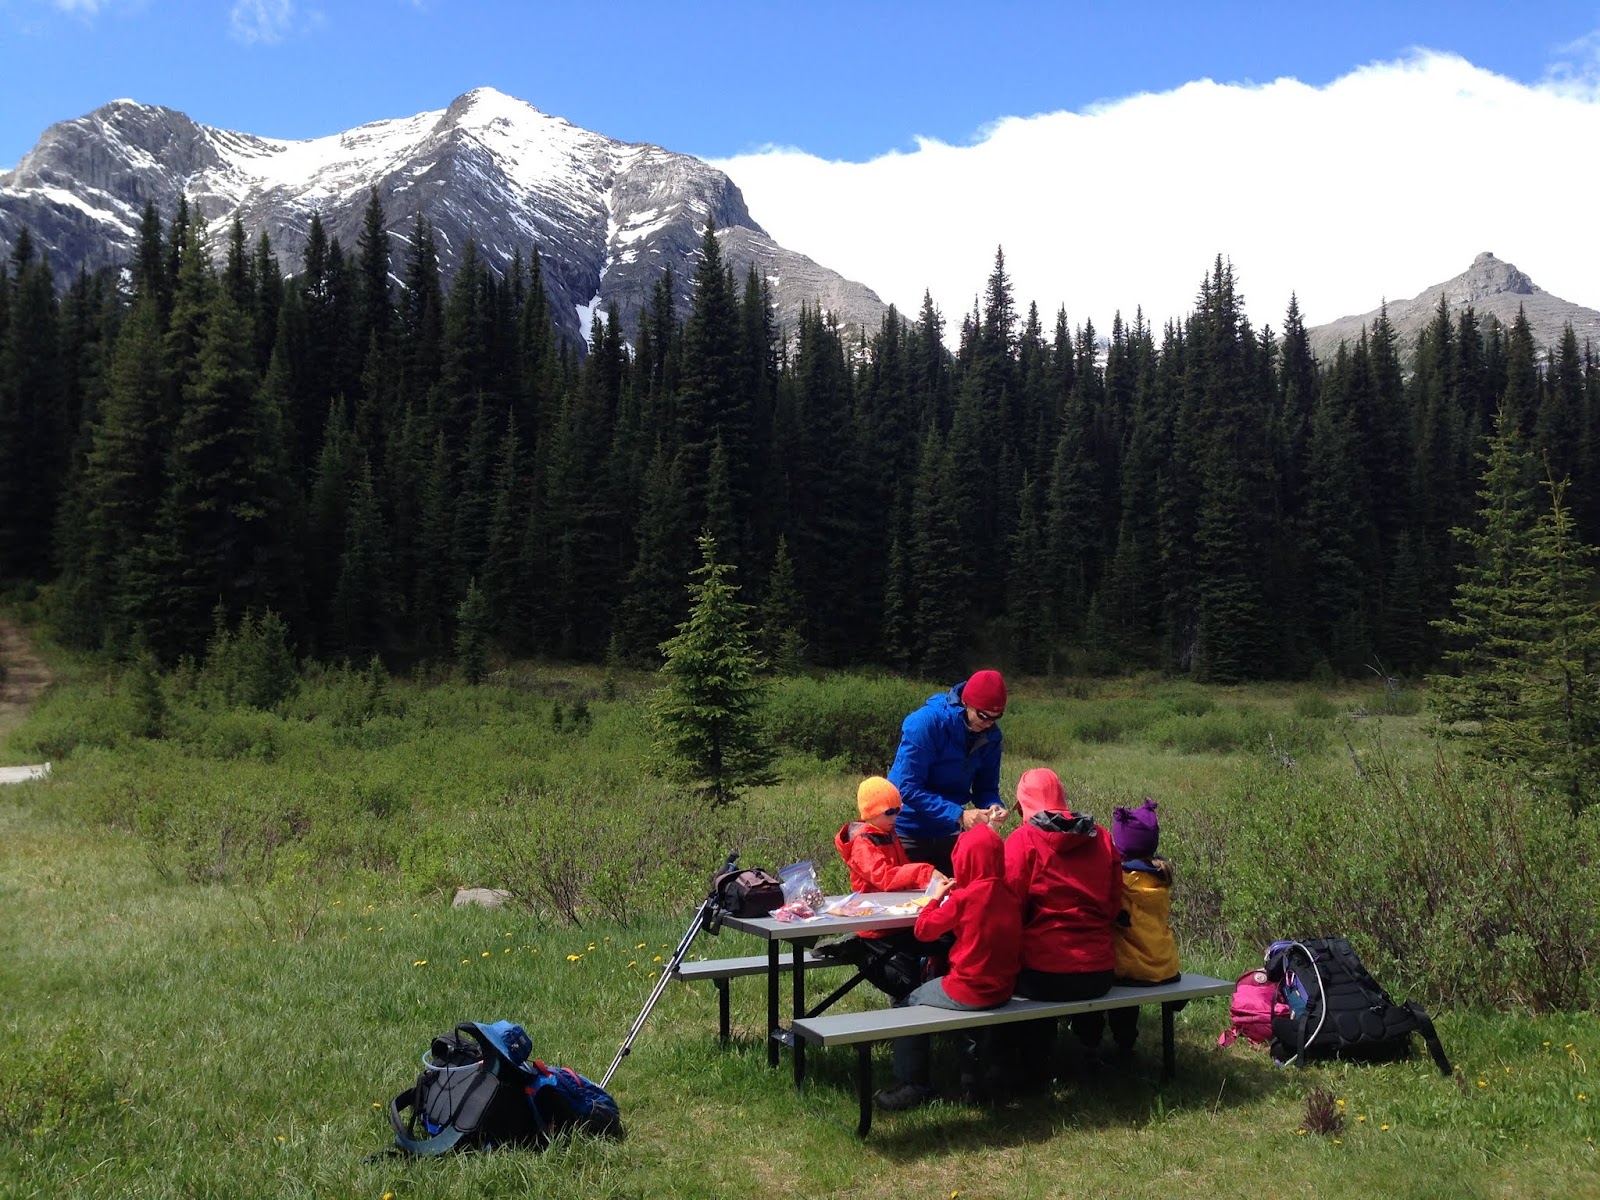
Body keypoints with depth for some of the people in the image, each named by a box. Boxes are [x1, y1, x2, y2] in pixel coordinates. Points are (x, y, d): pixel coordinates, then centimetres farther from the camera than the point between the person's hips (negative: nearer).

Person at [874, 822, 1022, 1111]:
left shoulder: (964, 898, -18)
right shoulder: (1009, 896, 1)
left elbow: (923, 931, -9)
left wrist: (936, 897, 6)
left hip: (969, 992, -7)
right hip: (1003, 990, 7)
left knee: (912, 1003, 15)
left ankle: (911, 1084, 18)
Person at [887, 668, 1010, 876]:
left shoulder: (990, 736, -4)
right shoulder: (925, 722, -22)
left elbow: (985, 788, 4)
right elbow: (909, 789, -24)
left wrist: (994, 806, -19)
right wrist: (958, 815, -30)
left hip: (948, 834, 5)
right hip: (908, 834, -5)